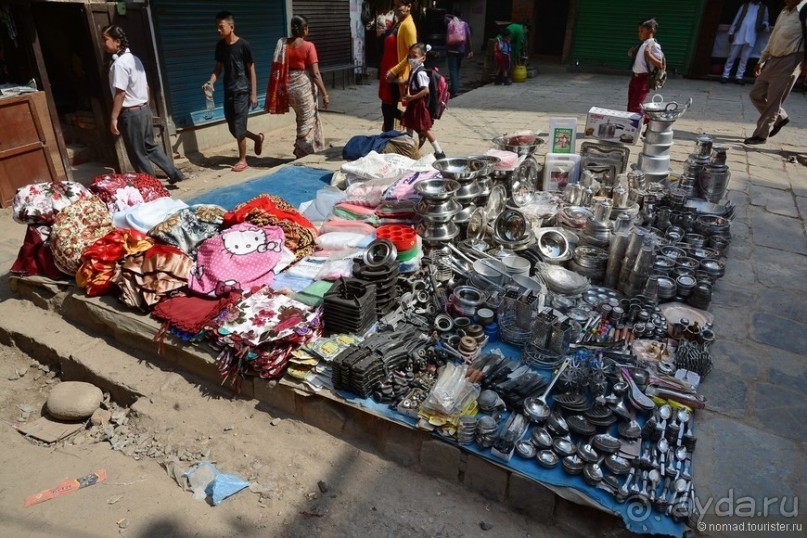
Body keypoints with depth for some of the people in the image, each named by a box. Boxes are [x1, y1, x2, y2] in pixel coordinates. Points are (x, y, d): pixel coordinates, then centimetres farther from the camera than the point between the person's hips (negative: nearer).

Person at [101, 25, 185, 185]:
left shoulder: (119, 63, -17)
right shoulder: (134, 58, 10)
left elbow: (120, 93, -20)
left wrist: (113, 118, -15)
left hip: (130, 113, -9)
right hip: (144, 109, 9)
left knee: (137, 154, 3)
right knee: (150, 146, 21)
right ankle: (175, 174, 21)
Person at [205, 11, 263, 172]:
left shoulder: (243, 45, -9)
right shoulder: (220, 45, 7)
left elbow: (251, 70, -7)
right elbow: (218, 68, 14)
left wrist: (253, 94, -11)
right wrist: (210, 82, -5)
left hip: (242, 91, -6)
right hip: (228, 92, 6)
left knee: (238, 128, -5)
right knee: (233, 128, 9)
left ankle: (243, 160, 10)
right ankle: (257, 138, 34)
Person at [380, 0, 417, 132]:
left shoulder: (407, 25, -15)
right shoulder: (398, 23, 15)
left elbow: (412, 54, -23)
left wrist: (394, 70, -23)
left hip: (397, 75, -9)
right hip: (390, 73, 9)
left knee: (388, 107, -2)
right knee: (388, 107, 13)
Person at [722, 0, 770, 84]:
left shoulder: (764, 8, 16)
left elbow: (765, 21, 18)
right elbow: (736, 19, 10)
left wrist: (764, 25, -6)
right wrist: (731, 33, 0)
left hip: (750, 37, 1)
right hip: (739, 35, -1)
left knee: (744, 58, 0)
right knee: (732, 56, -1)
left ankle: (739, 77, 4)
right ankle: (725, 75, 3)